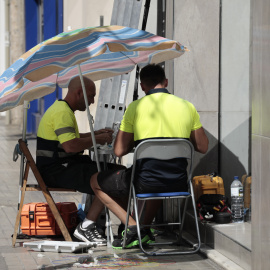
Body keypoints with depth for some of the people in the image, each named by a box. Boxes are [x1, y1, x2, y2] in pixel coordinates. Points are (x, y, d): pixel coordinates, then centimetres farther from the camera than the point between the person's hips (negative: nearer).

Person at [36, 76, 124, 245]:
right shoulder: (62, 113, -16)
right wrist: (97, 140, -14)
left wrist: (95, 133, 21)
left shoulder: (63, 109, 20)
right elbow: (70, 145, -28)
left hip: (64, 165, 11)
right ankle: (85, 228, -19)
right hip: (55, 171, -11)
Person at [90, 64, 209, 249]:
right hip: (178, 183, 5)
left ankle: (134, 227, 6)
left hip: (146, 182, -5)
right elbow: (203, 147, 11)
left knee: (96, 182, 20)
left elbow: (119, 151, -3)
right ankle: (146, 226, 33)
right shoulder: (188, 107, 4)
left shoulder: (135, 107, -5)